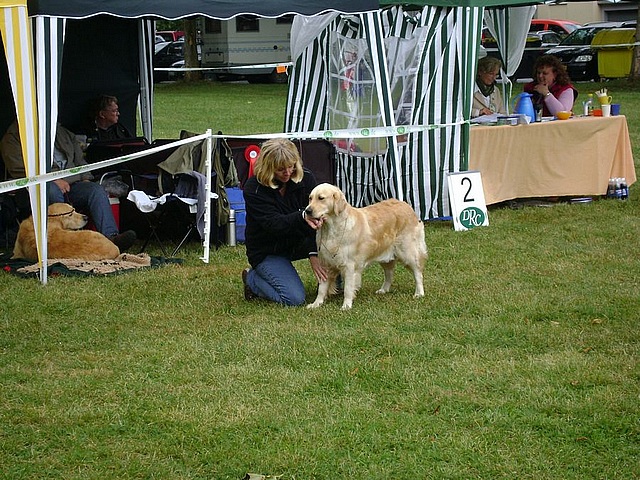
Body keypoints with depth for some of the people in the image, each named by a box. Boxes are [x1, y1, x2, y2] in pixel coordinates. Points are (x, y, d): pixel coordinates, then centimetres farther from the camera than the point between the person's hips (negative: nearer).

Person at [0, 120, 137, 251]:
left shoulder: (64, 133, 28)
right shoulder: (13, 136, 10)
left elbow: (80, 160, 30)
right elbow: (18, 170, -4)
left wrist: (85, 179, 6)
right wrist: (53, 180, -14)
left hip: (72, 184, 5)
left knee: (97, 189, -24)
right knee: (53, 190, -39)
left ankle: (111, 237, -44)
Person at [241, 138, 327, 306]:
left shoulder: (306, 179, -11)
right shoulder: (253, 189, -21)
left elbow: (315, 218, -17)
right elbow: (273, 224, -31)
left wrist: (313, 253, -29)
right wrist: (302, 217, -49)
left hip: (298, 242, 5)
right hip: (267, 251, -4)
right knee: (294, 298, -22)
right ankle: (252, 279, 5)